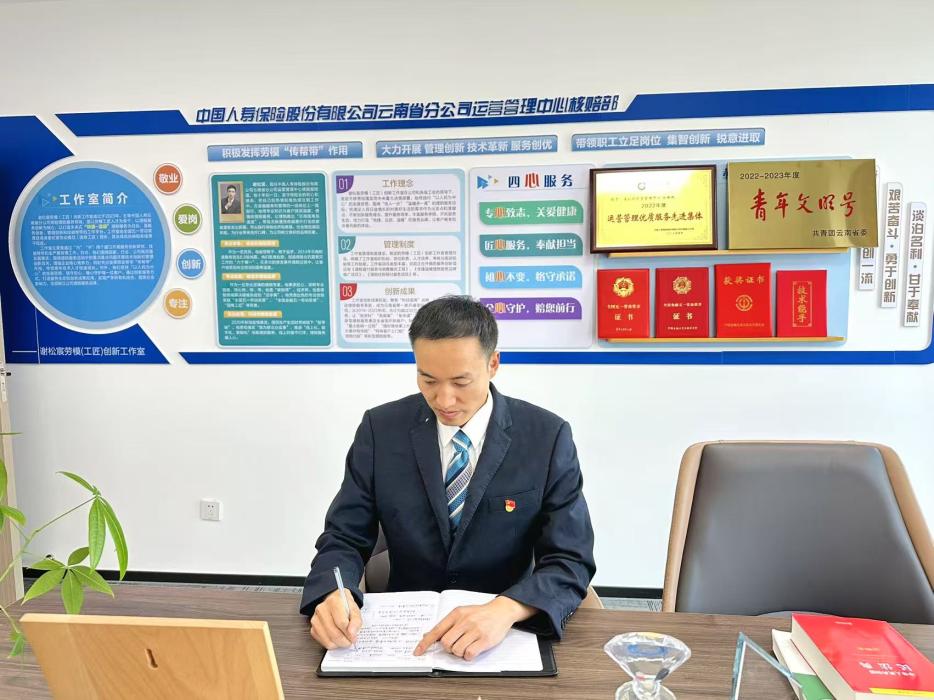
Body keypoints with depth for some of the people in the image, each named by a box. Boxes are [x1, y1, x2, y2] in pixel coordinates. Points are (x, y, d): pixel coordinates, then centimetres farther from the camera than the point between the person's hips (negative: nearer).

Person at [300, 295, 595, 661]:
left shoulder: (548, 437, -9)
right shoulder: (381, 429, -4)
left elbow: (570, 561, -10)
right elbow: (344, 538, -1)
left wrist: (504, 610, -29)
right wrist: (333, 595, -24)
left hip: (503, 631, -1)